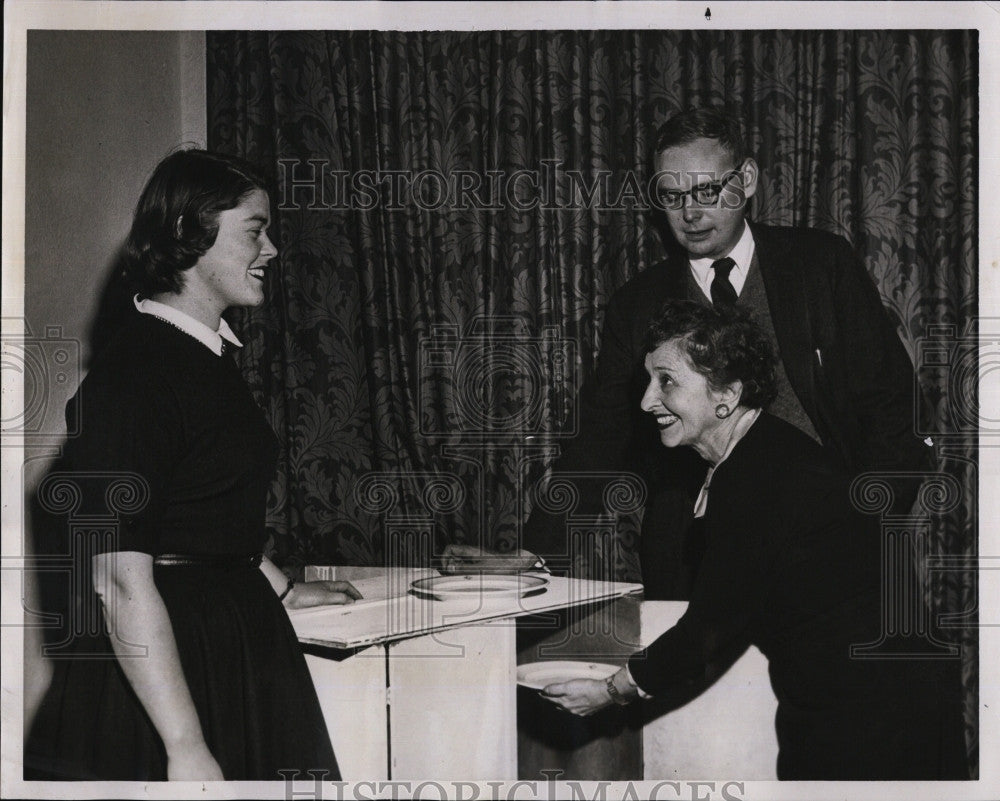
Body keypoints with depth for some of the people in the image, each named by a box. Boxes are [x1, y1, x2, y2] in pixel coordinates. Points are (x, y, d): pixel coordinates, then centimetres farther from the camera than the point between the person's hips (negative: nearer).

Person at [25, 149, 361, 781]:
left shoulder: (211, 358, 11)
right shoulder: (132, 375, -19)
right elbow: (124, 581, -24)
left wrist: (282, 590, 30)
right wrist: (186, 749, -26)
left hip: (238, 645, 9)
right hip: (161, 664, -9)